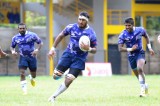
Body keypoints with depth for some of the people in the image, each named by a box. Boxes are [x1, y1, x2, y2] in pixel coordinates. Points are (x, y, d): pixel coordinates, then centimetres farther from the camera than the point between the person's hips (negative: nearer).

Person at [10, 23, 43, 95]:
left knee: (33, 75, 9)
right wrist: (13, 51, -9)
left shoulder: (32, 35, -9)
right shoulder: (15, 38, 0)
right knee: (22, 73, -17)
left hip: (32, 56, -1)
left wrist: (37, 50, -20)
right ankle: (24, 89, -9)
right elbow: (12, 46, 14)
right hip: (23, 57, 1)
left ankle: (31, 78, 48)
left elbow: (40, 42, -3)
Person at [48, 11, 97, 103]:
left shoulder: (91, 33, -9)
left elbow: (94, 50, -1)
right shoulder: (71, 27, -4)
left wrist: (88, 49, -24)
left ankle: (54, 96, 0)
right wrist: (53, 48, 7)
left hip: (79, 59, -2)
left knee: (69, 79, -14)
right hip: (68, 54, 2)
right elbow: (61, 36, 11)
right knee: (56, 76, -6)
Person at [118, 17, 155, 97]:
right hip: (131, 55, 2)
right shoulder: (122, 35, -16)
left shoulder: (140, 30, -13)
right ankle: (145, 86, 41)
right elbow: (120, 49, -18)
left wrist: (149, 47, 5)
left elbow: (146, 37, 10)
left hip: (140, 53, -2)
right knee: (137, 75, 12)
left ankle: (142, 89, -21)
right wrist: (130, 49, -31)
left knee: (140, 69, -27)